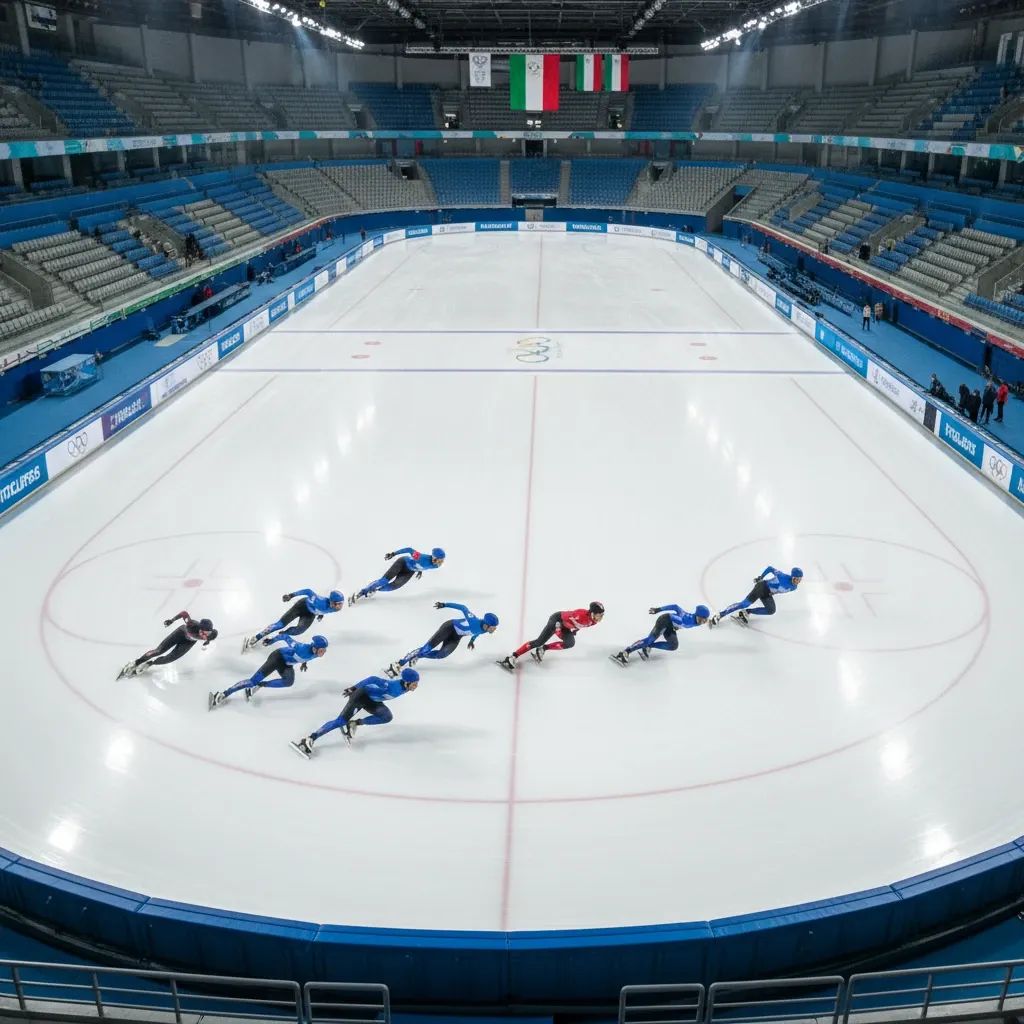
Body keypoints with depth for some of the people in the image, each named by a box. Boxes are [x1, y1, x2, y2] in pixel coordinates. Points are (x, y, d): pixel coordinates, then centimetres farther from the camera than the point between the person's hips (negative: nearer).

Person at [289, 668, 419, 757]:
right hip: (362, 695, -8)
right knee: (341, 720, -19)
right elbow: (374, 680, -29)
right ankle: (309, 739, -20)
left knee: (387, 717, -13)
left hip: (372, 700, 8)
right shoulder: (395, 686, -32)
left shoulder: (404, 686, -6)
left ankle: (354, 724, -6)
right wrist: (354, 688, -20)